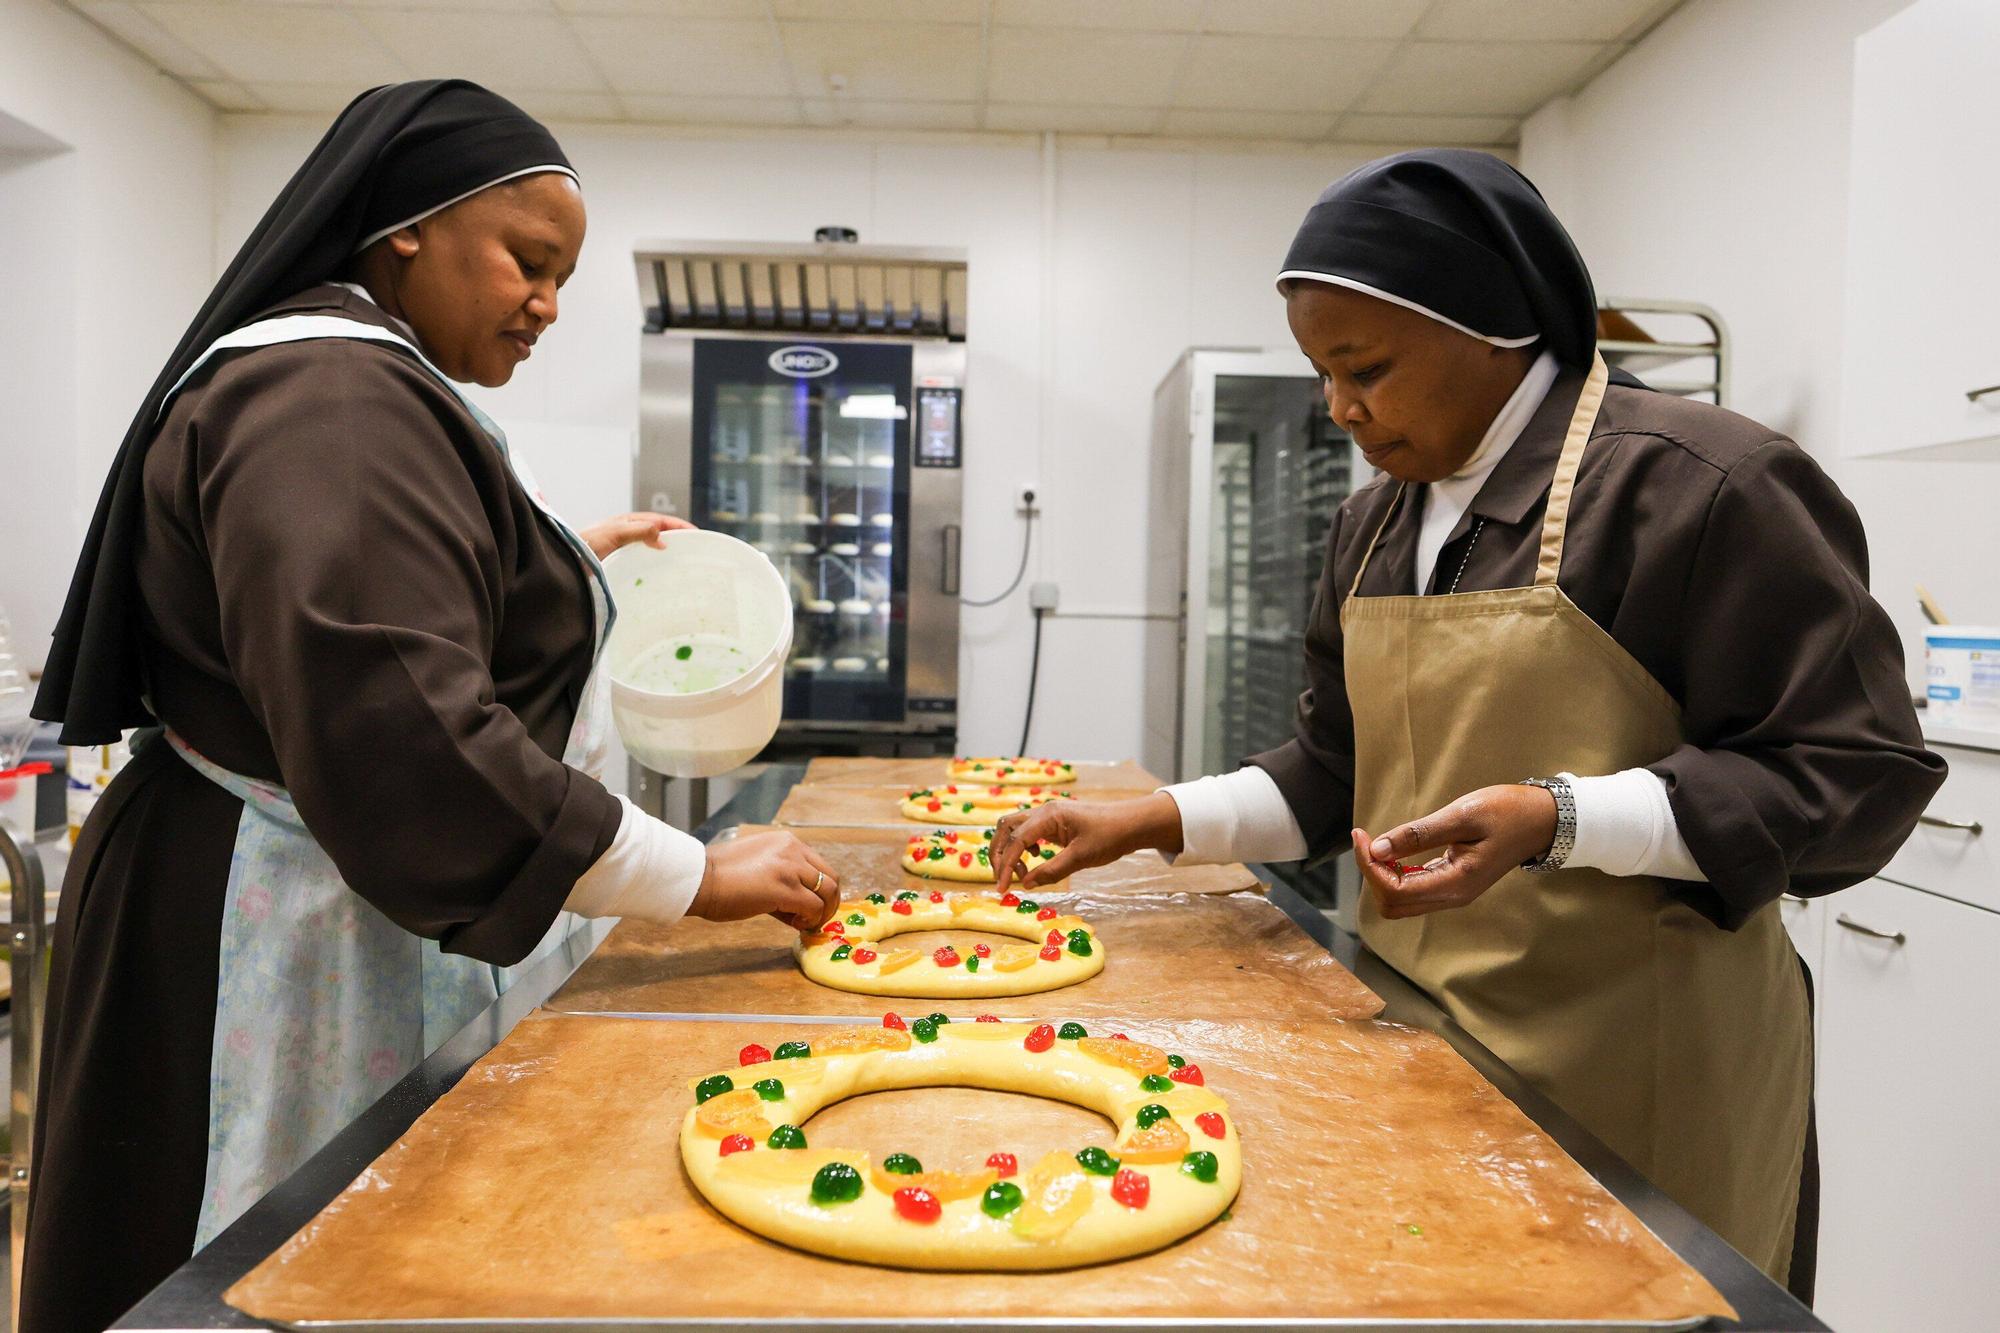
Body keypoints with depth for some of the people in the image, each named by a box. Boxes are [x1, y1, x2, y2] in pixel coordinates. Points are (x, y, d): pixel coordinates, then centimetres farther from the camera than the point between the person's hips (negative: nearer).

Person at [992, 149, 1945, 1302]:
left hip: (1635, 1069, -6)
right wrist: (1157, 821, 3)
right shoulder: (1377, 524, 10)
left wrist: (1556, 820, -24)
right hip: (1421, 1034, 6)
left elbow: (1855, 772, -13)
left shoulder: (1703, 483, -13)